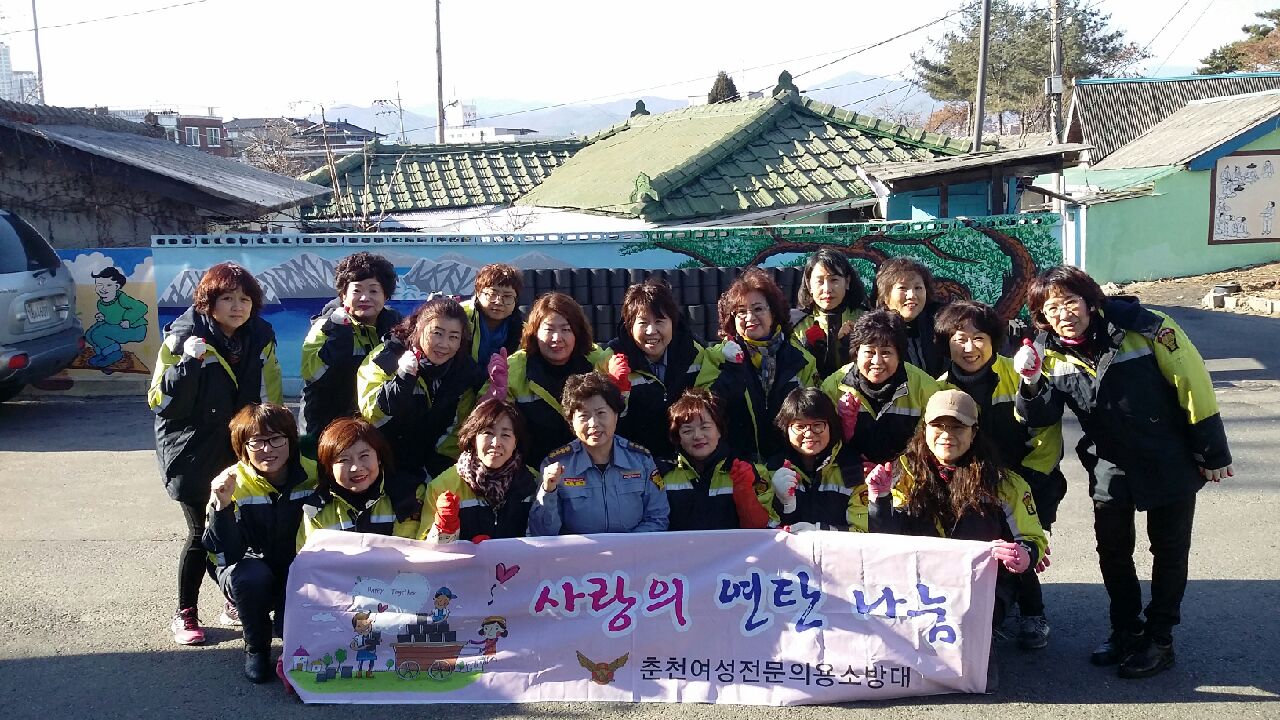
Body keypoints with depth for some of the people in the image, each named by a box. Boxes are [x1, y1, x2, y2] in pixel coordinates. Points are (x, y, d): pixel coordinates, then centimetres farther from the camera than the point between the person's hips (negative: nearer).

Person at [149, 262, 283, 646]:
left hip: (241, 451, 4)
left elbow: (270, 396, 12)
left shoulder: (260, 337, 1)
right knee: (203, 533, -2)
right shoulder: (183, 336, -12)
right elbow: (160, 400, -14)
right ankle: (185, 614, 16)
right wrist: (188, 363, -28)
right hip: (193, 455, -4)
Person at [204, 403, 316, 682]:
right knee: (250, 575, -34)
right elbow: (226, 556, -27)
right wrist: (222, 506, -42)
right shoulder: (233, 484, -19)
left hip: (299, 575, 1)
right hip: (251, 571, 0)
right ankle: (256, 648, -5)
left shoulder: (312, 476, -15)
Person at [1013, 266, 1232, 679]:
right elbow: (1041, 418, -8)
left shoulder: (1140, 327, -22)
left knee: (1168, 550, 9)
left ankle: (1159, 639, 24)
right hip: (1111, 464, 4)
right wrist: (1031, 385, -31)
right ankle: (1126, 630, 29)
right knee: (1112, 550, 10)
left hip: (1170, 460, -3)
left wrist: (1213, 453, -11)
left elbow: (1193, 383, -16)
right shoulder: (1050, 353, -9)